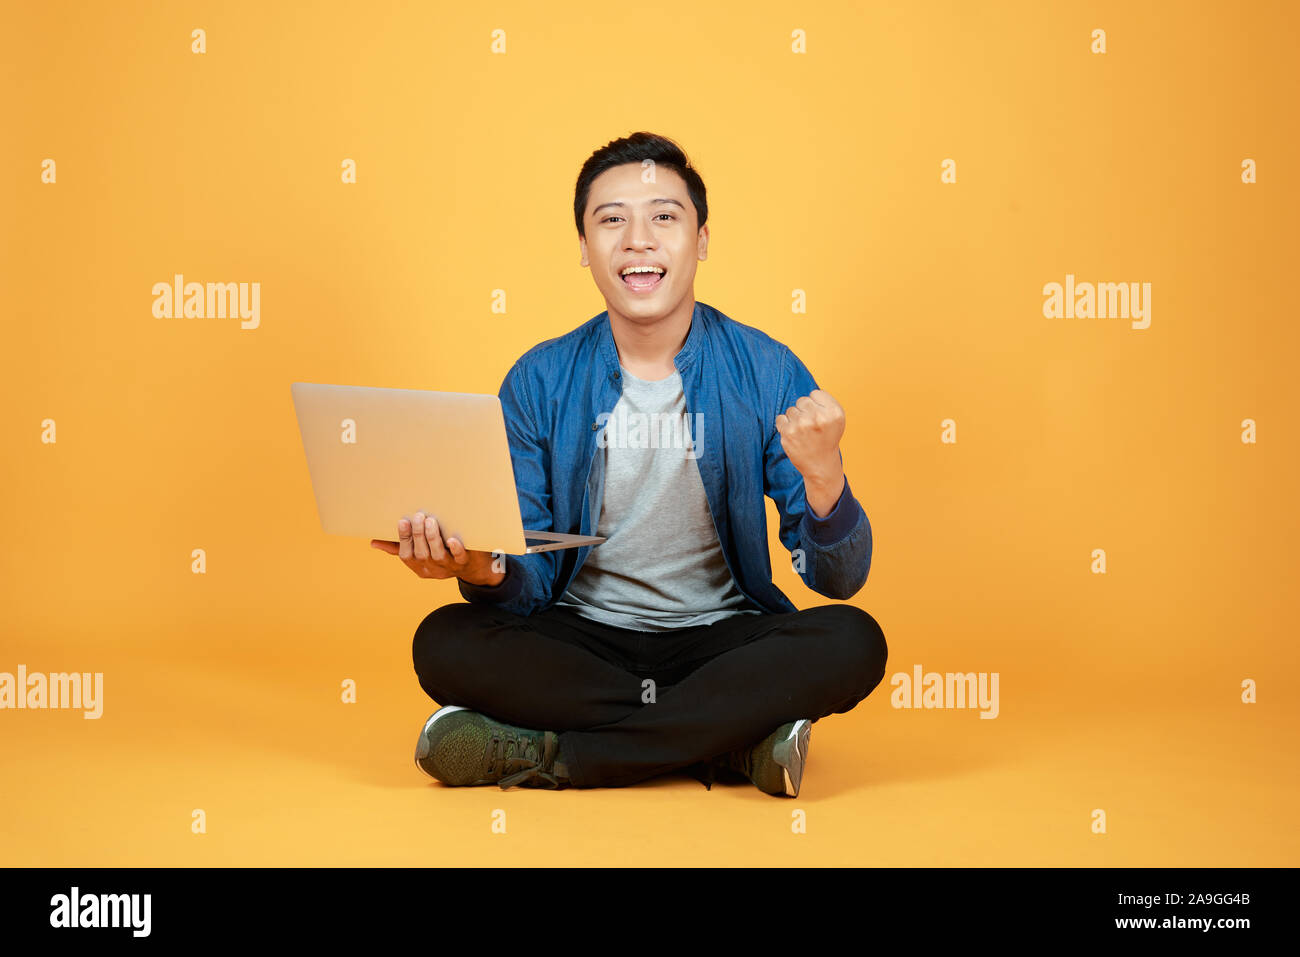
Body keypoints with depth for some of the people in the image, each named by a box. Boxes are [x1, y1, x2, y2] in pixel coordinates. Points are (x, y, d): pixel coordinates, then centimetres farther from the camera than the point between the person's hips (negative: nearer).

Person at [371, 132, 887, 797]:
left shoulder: (768, 373, -5)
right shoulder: (539, 382, -1)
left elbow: (840, 578, -7)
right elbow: (531, 582, -2)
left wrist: (823, 478, -29)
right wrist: (484, 571, -27)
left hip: (722, 636, 0)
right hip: (581, 640, 1)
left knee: (854, 642, -28)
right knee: (445, 642, -27)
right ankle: (736, 744, -23)